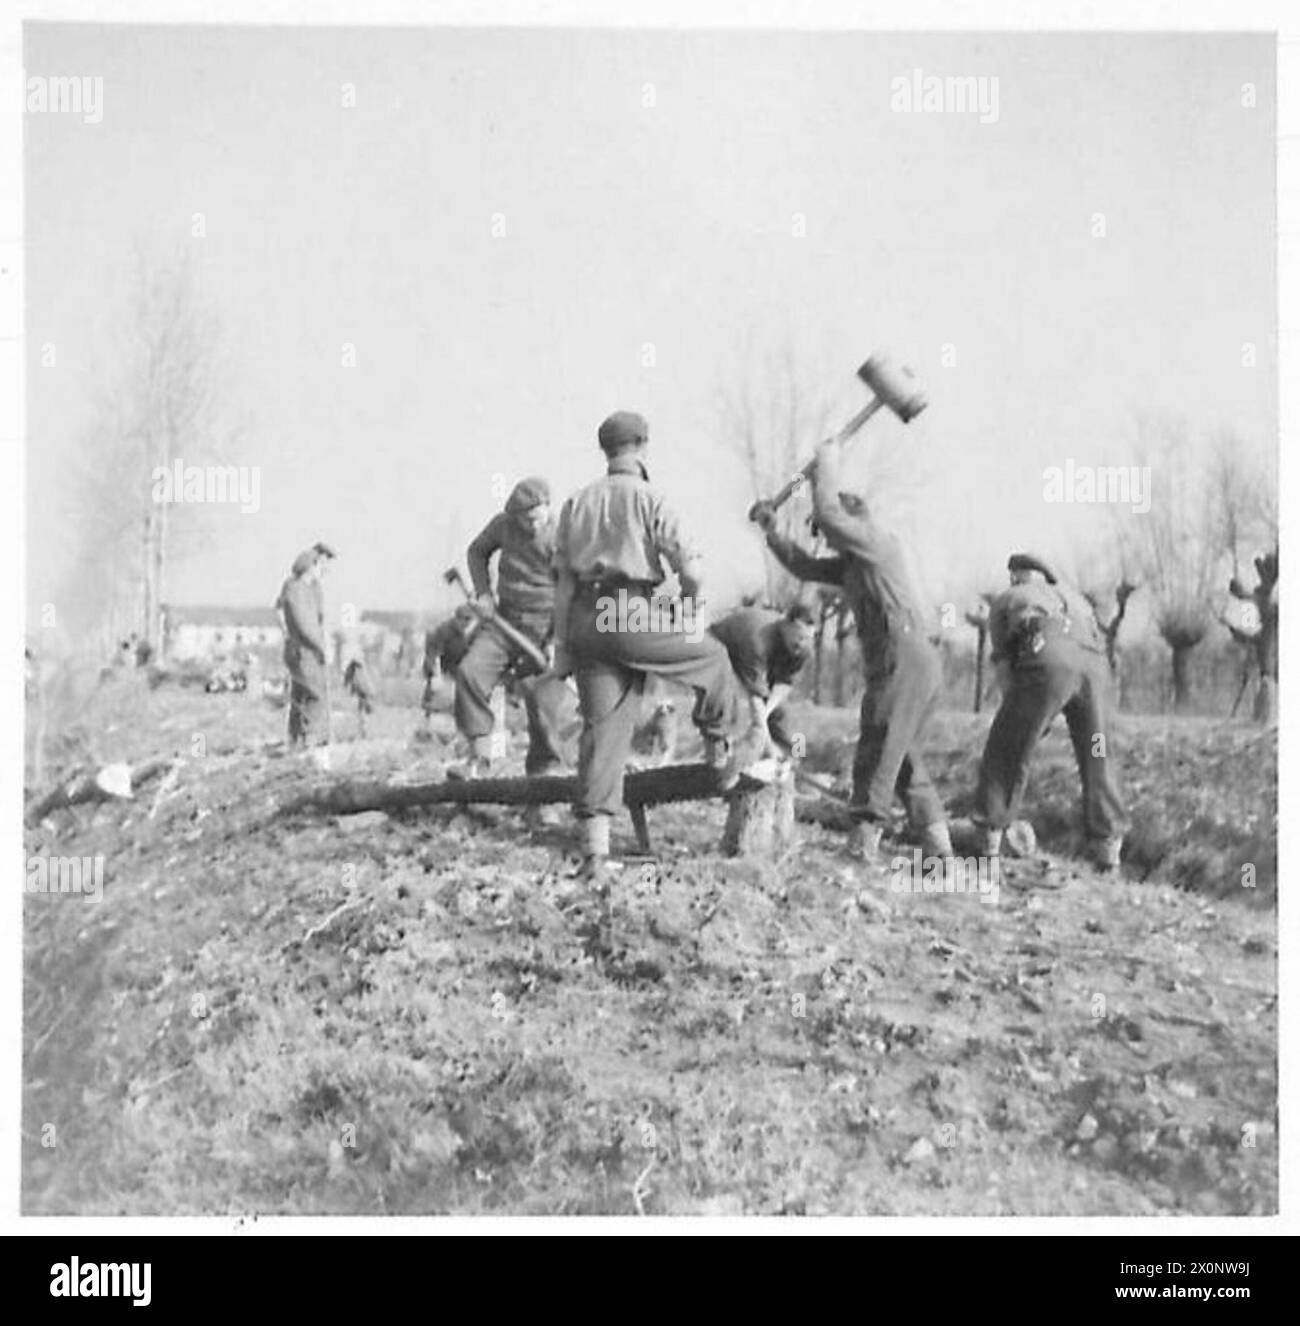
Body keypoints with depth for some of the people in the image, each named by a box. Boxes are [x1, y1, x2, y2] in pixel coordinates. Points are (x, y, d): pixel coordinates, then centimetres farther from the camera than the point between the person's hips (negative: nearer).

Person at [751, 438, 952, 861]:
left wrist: (827, 467, 1)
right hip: (915, 667, 10)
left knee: (877, 754, -10)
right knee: (904, 760, 13)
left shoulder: (879, 541, -3)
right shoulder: (853, 563, 23)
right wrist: (772, 531, 20)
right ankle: (938, 846, 13)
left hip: (904, 662, -10)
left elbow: (829, 514, -13)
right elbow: (806, 567, 27)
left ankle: (863, 843, -11)